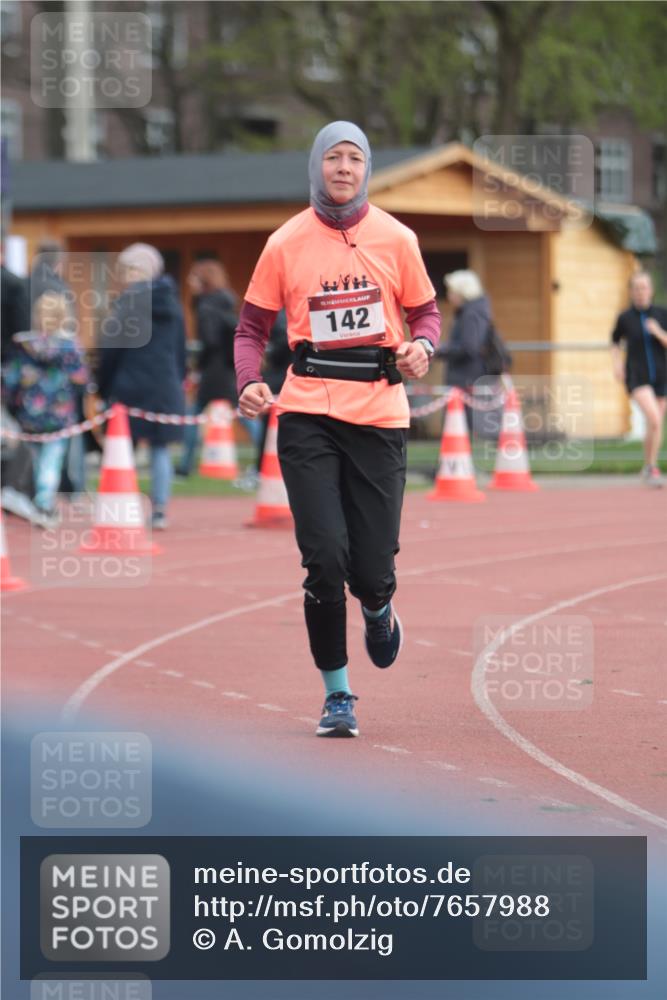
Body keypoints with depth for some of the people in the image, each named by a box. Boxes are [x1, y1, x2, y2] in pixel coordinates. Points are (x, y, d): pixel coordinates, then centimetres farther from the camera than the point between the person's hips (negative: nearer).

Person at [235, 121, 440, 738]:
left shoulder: (396, 240, 6)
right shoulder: (286, 243, 4)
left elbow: (425, 312, 15)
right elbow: (253, 327, 9)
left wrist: (421, 346, -8)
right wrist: (249, 383, -9)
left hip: (380, 413, 1)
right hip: (307, 415, -1)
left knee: (372, 570, -2)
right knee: (325, 558, -11)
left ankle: (378, 610, 37)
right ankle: (336, 694, 5)